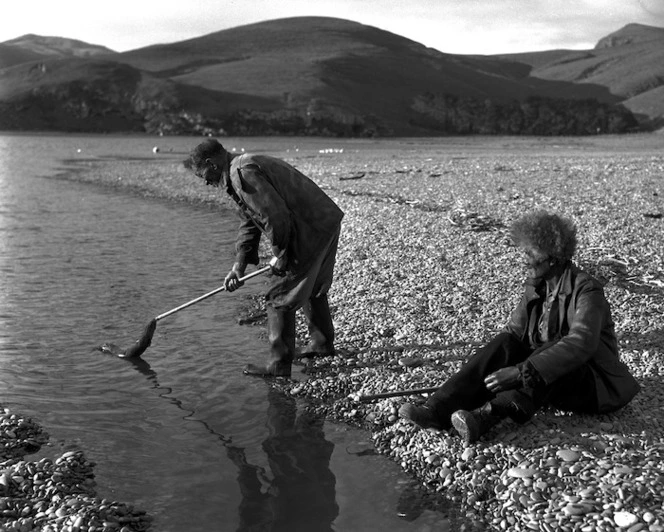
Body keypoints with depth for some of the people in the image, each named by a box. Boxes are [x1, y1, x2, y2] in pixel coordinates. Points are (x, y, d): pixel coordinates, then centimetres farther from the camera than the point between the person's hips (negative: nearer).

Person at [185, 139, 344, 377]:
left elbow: (276, 217, -25)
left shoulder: (243, 173, -18)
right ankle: (322, 342, 44)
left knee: (280, 297, -2)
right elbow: (249, 223, 20)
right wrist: (239, 265, 13)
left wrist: (280, 255, -11)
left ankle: (279, 364, 6)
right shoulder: (244, 170, 17)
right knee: (313, 288, 28)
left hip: (311, 231, -11)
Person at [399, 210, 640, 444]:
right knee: (503, 345, -20)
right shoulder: (537, 287, 3)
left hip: (595, 385, -6)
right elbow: (514, 332, 1)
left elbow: (580, 344, -35)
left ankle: (487, 415, -49)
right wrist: (477, 369, -16)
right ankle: (438, 410, -35)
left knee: (555, 347, -35)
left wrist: (520, 372, -43)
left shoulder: (586, 290, -19)